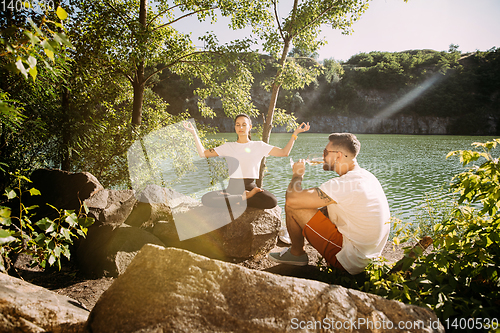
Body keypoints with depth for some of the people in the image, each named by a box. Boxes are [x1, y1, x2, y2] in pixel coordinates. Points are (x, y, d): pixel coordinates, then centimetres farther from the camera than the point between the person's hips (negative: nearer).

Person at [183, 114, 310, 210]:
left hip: (250, 185, -1)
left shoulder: (258, 146, 10)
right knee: (206, 199, -29)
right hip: (232, 187, 1)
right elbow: (203, 153, 10)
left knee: (272, 201, -33)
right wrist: (194, 132, 6)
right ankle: (247, 197, -15)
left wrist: (295, 133, -2)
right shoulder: (228, 146, 13)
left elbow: (284, 152, 4)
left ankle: (242, 198, -9)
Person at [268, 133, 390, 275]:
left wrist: (298, 173, -5)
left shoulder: (345, 183, -25)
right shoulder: (366, 176, 5)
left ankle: (296, 253, 11)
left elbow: (292, 199, -27)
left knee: (292, 206, -11)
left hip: (347, 261, -9)